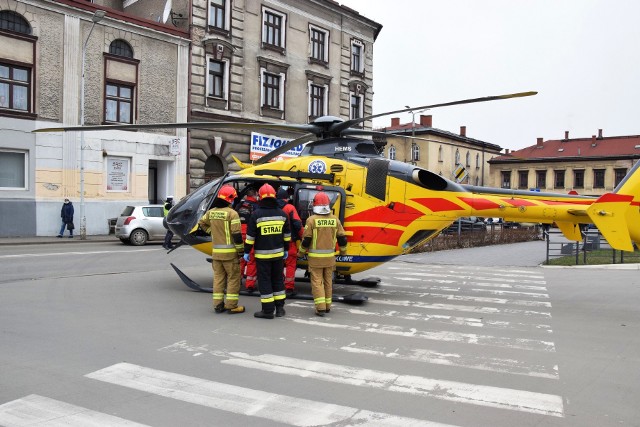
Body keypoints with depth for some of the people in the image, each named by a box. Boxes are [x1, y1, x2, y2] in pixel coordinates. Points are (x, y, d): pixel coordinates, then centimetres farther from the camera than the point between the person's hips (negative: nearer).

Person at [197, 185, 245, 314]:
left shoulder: (211, 212, 6)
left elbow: (201, 223, 21)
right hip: (230, 252, -6)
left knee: (218, 277, 15)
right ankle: (231, 306, 4)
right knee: (233, 278, 4)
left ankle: (218, 305, 18)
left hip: (216, 251, 6)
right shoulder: (232, 213, -13)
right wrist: (240, 250, -8)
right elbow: (236, 234, -16)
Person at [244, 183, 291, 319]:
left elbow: (250, 236, -10)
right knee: (278, 279, 15)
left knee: (264, 281, 2)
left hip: (262, 254, -4)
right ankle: (280, 308, 19)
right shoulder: (282, 214, 3)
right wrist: (286, 249, 21)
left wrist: (246, 252, 0)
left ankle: (268, 310, 4)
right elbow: (287, 235, 11)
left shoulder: (256, 214, -11)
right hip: (278, 253, 4)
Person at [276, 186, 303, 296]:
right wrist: (301, 237, 0)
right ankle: (289, 288, 0)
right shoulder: (290, 208, -9)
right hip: (289, 241, -4)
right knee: (290, 264, 3)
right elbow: (297, 224, -13)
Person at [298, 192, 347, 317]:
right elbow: (342, 238, 5)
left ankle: (321, 307, -4)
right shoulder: (335, 219, 0)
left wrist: (301, 252, 8)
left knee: (317, 282, 1)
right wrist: (343, 251, 24)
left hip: (315, 257, -4)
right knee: (328, 281, 16)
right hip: (330, 257, 4)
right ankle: (327, 306, 24)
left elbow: (306, 240, -9)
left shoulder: (312, 219, -12)